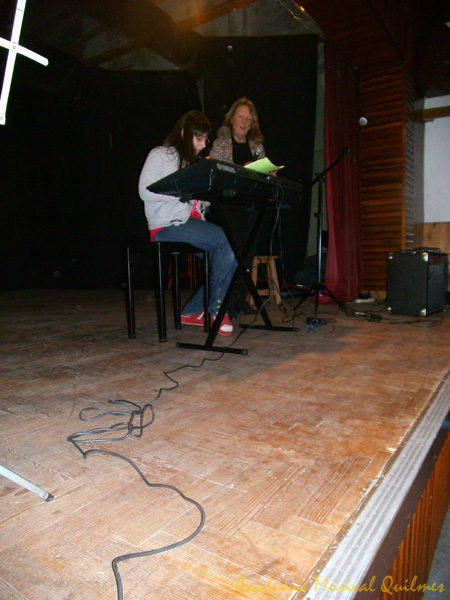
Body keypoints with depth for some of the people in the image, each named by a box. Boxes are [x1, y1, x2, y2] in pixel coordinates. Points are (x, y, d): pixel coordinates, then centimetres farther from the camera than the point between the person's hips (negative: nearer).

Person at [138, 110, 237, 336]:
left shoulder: (196, 162, 25)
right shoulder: (160, 155, 3)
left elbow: (204, 199, 18)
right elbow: (145, 191, -12)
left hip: (194, 222, 7)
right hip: (167, 225, -7)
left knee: (232, 245, -17)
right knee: (226, 239, -25)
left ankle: (193, 310, -6)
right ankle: (214, 308, -10)